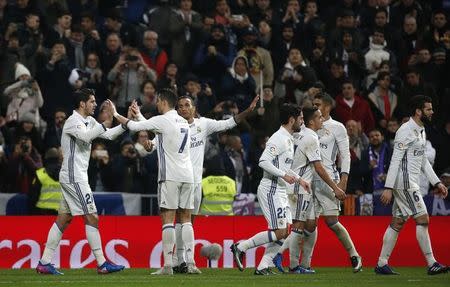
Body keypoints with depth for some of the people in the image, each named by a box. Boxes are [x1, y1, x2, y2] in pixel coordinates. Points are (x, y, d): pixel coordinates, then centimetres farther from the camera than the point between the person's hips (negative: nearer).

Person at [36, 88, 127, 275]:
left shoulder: (89, 121, 15)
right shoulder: (73, 121, -13)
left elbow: (109, 135, 18)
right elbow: (85, 136, -33)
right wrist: (105, 123, -35)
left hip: (74, 177, 10)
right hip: (74, 177, -10)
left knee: (63, 219, 8)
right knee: (92, 217, -9)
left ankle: (45, 263, 7)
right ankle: (102, 264, -8)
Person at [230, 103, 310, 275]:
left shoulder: (288, 140, 18)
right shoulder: (279, 139, -15)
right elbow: (263, 161, -24)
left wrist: (298, 179, 24)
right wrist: (284, 175, -23)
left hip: (279, 191, 10)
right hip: (270, 189, -10)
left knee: (284, 232, 4)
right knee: (279, 232, -13)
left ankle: (263, 267, 4)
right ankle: (241, 247, -4)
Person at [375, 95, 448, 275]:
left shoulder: (421, 131, 17)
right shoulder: (406, 131, -15)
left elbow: (423, 161, 24)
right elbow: (395, 160, -18)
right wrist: (388, 188, -21)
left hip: (411, 183, 10)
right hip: (405, 183, -10)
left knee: (397, 223, 8)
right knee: (423, 219, -10)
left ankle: (382, 264, 10)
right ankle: (431, 264, -9)